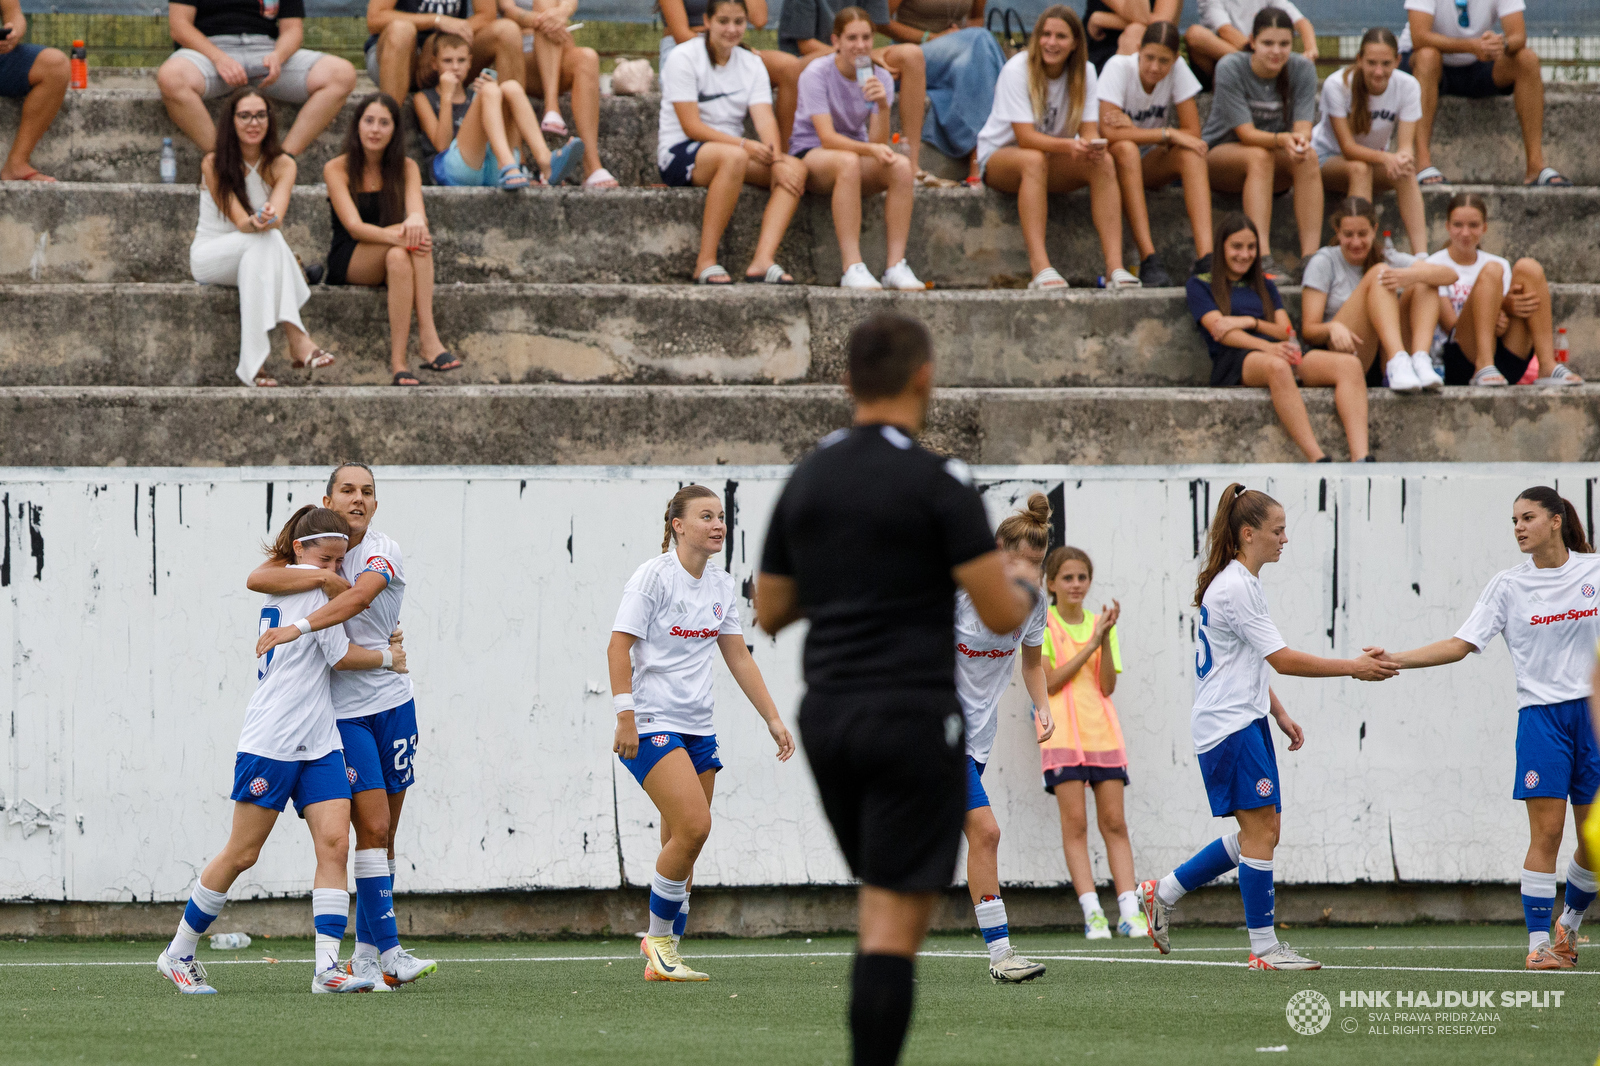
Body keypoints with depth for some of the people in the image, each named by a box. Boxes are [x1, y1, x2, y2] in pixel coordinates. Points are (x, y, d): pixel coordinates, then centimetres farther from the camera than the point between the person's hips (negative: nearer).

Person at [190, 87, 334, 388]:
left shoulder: (282, 166, -2)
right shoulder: (214, 164, -10)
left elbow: (277, 215, -21)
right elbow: (239, 220, -21)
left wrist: (269, 218, -47)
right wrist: (255, 224, -45)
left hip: (257, 259, 2)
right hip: (210, 256, -2)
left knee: (267, 238, -36)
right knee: (268, 240, -34)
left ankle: (254, 360, -50)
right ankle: (297, 341, -48)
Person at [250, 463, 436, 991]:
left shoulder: (384, 553, -5)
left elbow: (357, 597, -25)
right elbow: (258, 579, -15)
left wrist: (298, 628, -36)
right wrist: (323, 578, -24)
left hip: (392, 701, 1)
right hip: (341, 708, -1)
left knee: (382, 833, 5)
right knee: (373, 828, -11)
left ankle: (365, 953, 14)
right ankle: (388, 952, -12)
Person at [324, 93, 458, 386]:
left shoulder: (406, 168, 6)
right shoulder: (337, 169, -4)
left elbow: (417, 213, -13)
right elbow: (354, 227, -18)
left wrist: (416, 220, -39)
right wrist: (398, 235, -36)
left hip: (393, 263, 3)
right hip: (347, 263, -3)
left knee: (399, 257, -35)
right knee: (403, 244, -33)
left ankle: (398, 360, -46)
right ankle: (428, 340, -44)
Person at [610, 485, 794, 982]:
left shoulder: (722, 585, 11)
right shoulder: (653, 576, -9)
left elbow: (738, 656, 17)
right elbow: (618, 647, -12)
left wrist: (772, 717, 13)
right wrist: (625, 717, -19)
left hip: (697, 728, 7)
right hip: (652, 724, -7)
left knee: (683, 842, 4)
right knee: (694, 826, -19)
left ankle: (663, 957, 10)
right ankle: (659, 935, -4)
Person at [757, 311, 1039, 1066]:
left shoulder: (805, 481, 8)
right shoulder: (937, 483, -10)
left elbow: (770, 613, 15)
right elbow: (1001, 615, -12)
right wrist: (1025, 585, 10)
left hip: (825, 717, 6)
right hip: (913, 717, -6)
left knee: (889, 905, 20)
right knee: (893, 923, -7)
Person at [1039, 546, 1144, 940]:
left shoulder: (1100, 625, 13)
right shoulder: (1042, 625, 2)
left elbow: (1107, 686, 3)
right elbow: (1048, 682, -8)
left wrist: (1106, 639, -9)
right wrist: (1091, 644, -10)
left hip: (1103, 730, 4)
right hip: (1063, 733, -4)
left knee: (1114, 821, -1)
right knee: (1075, 822, -8)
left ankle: (1129, 909, -4)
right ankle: (1091, 912, -10)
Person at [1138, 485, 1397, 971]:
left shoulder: (1243, 584, 15)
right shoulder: (1234, 588, -17)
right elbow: (1283, 659, -19)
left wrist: (1280, 714, 21)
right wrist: (1354, 668, -15)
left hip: (1246, 720, 10)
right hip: (1229, 725, -10)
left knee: (1260, 832, 10)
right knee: (1261, 830, -7)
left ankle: (1162, 893, 18)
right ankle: (1264, 948, -2)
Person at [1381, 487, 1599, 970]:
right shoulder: (1509, 586, 2)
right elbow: (1459, 645, -2)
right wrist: (1392, 660, -11)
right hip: (1541, 716, -1)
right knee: (1546, 831, -11)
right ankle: (1538, 942, -8)